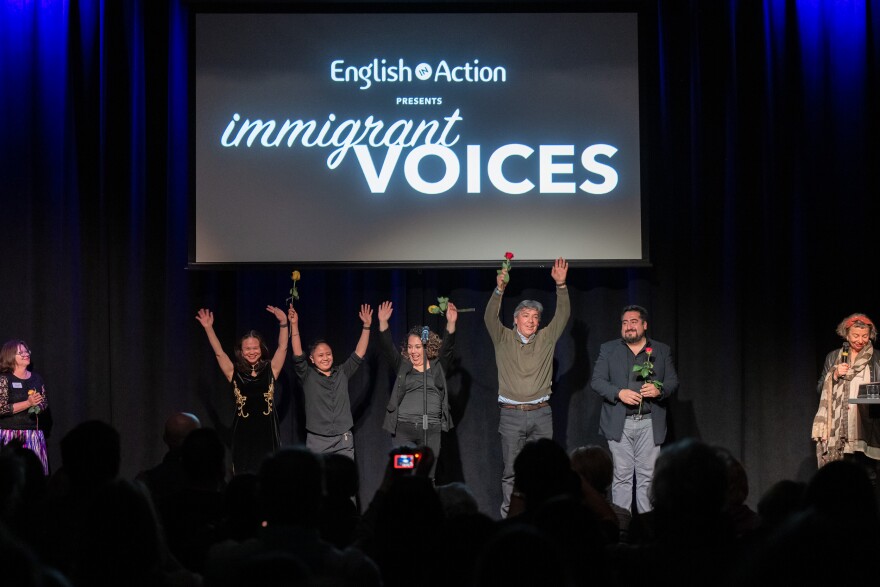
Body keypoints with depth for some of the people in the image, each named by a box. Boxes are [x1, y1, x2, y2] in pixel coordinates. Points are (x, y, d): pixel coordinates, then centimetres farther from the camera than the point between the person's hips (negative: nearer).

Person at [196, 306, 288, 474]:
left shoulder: (270, 370, 5)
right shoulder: (235, 373, 5)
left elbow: (282, 347, -3)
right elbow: (219, 353, -2)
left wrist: (283, 323, -15)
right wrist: (208, 328, -11)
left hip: (267, 431, 0)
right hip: (243, 431, 0)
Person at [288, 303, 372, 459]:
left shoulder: (342, 374, 11)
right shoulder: (308, 377, 3)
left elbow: (359, 354, 7)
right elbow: (298, 356, -9)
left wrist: (366, 326, 0)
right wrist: (294, 325, -18)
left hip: (343, 440, 2)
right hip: (317, 441, -2)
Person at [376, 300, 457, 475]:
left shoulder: (438, 366, 9)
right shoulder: (403, 366, 10)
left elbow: (448, 346, -4)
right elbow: (387, 347, -1)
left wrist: (451, 323, -20)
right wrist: (383, 322, -15)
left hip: (431, 429, 0)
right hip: (403, 429, 0)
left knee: (427, 476, 2)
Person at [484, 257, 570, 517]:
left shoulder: (546, 339, 10)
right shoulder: (504, 339, 5)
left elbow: (563, 315, 2)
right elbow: (490, 317, -10)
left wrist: (561, 285, -11)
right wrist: (499, 290, -25)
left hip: (541, 414, 2)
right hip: (511, 415, -2)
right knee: (511, 472, 0)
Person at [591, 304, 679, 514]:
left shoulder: (662, 351, 10)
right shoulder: (608, 349, 9)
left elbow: (673, 381, 9)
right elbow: (597, 381, 3)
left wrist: (659, 390, -13)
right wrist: (619, 393, -14)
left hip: (649, 424, 0)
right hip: (619, 423, 0)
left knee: (647, 477, 0)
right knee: (622, 477, -1)